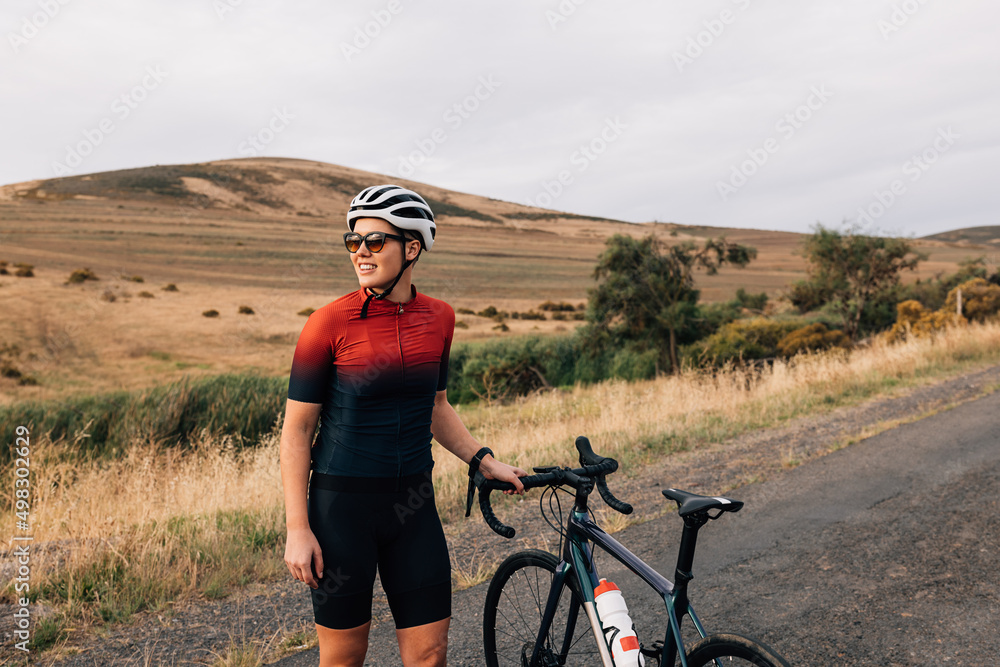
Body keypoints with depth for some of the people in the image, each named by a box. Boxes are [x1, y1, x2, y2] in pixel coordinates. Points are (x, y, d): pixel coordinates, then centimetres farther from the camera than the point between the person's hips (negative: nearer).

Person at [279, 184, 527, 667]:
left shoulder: (439, 318, 2)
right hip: (342, 505, -3)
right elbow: (296, 430, -7)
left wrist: (483, 461, 7)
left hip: (413, 505, 4)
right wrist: (297, 529, -10)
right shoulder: (329, 323, -11)